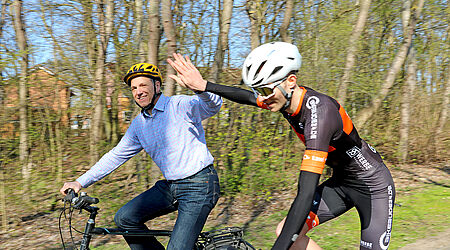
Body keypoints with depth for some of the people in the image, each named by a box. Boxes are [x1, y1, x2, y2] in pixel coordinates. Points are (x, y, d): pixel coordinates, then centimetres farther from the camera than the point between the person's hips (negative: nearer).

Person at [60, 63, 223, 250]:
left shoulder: (181, 105, -11)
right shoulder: (138, 124, 9)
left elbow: (214, 105, -28)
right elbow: (116, 155, 14)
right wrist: (81, 182, 9)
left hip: (199, 186, -7)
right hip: (169, 187, 7)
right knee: (124, 218, -4)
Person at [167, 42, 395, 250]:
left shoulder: (318, 112, -35)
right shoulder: (287, 98, -11)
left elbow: (306, 194, -40)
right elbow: (248, 98, 12)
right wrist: (204, 85, 1)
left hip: (373, 186, -7)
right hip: (341, 181, 7)